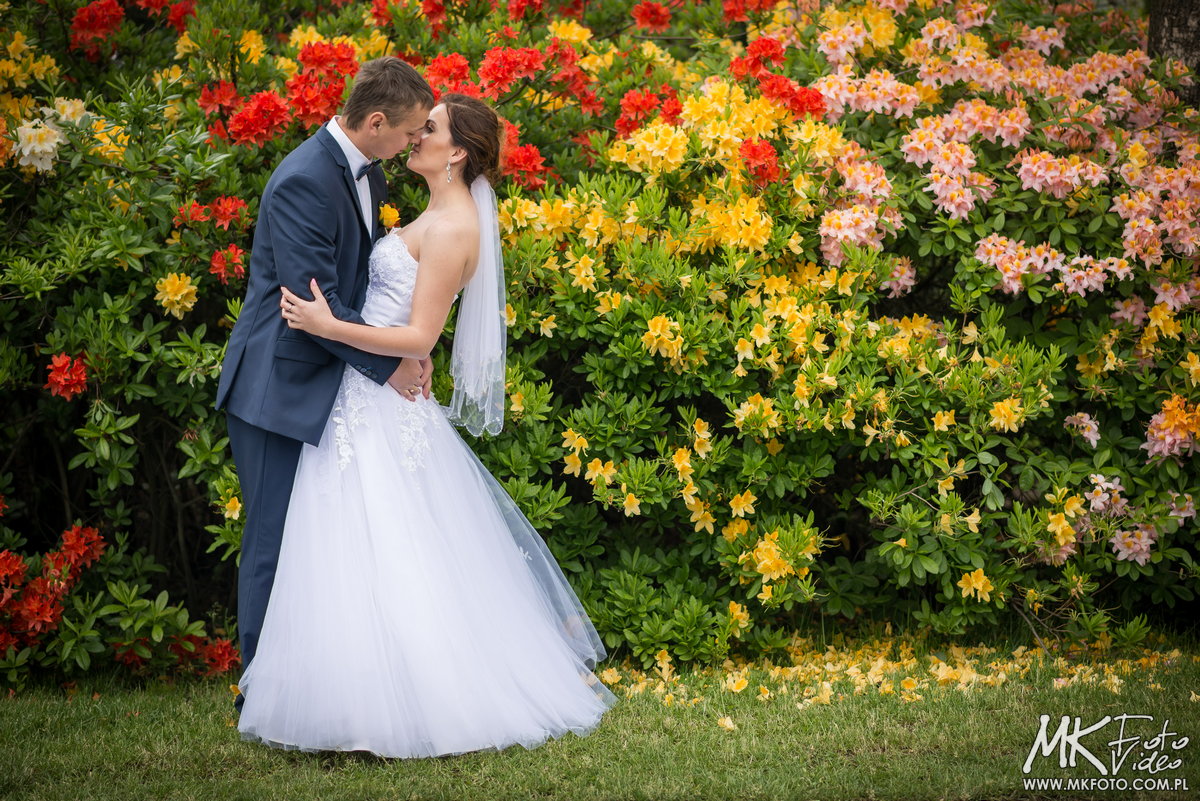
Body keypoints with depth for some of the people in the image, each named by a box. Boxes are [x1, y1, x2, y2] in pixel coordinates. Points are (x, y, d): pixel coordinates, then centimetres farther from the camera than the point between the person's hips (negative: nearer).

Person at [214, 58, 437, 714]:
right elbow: (315, 301, -24)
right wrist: (388, 365, -16)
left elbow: (373, 273, 15)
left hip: (329, 385, 9)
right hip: (280, 389, -9)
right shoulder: (304, 182, -22)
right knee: (275, 543, 0)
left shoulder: (365, 173, 8)